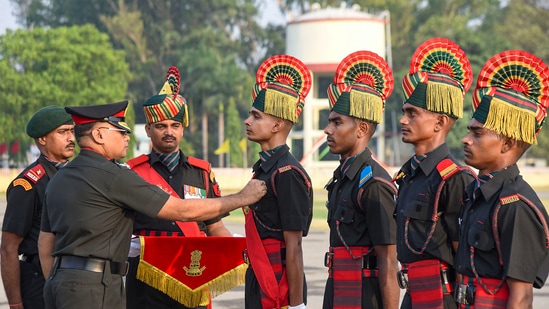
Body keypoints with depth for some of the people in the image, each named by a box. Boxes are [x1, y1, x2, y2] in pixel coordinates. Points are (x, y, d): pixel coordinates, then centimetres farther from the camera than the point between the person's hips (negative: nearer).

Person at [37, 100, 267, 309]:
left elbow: (45, 244, 20)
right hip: (93, 288, -9)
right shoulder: (113, 176, -10)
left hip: (60, 283, 9)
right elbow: (184, 211, -9)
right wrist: (241, 198, 0)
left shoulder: (58, 179, 16)